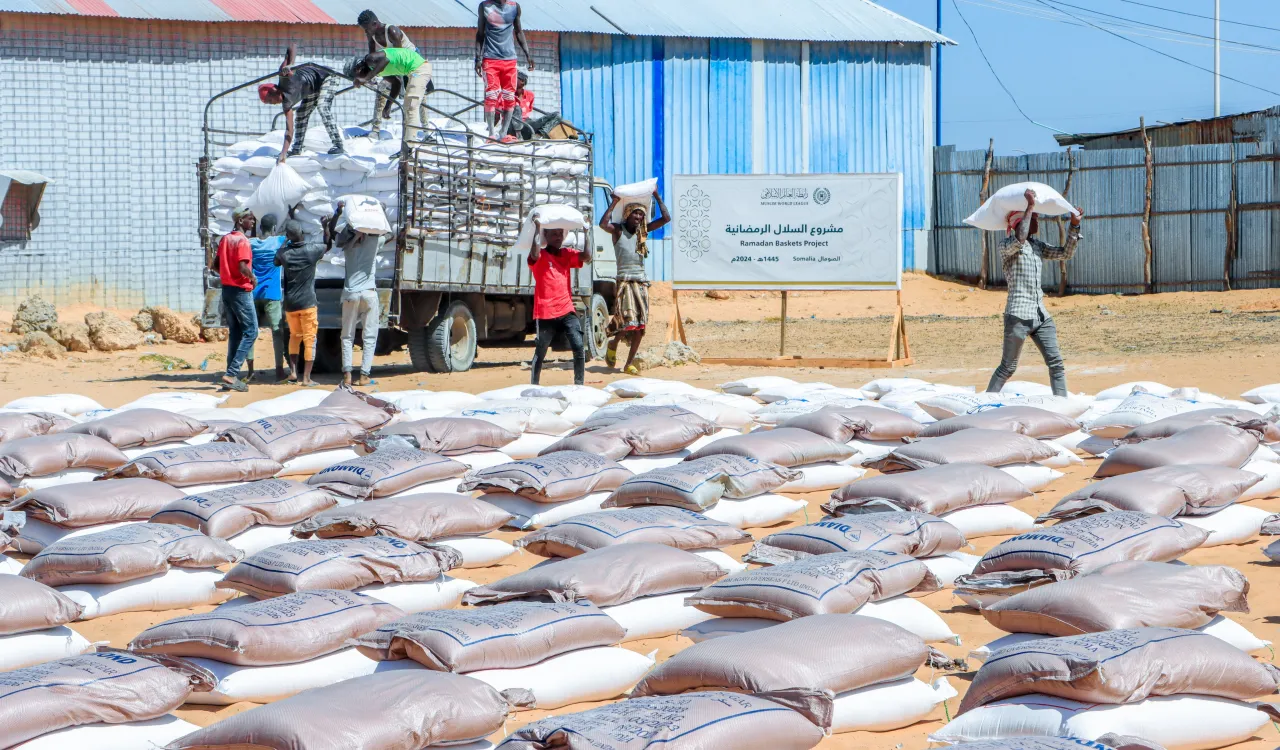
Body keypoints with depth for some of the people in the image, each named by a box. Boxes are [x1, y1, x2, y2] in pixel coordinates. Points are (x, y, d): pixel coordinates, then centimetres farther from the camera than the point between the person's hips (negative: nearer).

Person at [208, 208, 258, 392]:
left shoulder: (225, 239, 11)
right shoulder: (242, 241, -14)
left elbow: (213, 265, 14)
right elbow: (243, 268, -24)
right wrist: (253, 278, -7)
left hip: (227, 288, 8)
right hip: (241, 291, -8)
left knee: (234, 333, 12)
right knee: (251, 331, -4)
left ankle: (231, 376, 11)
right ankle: (232, 374, -12)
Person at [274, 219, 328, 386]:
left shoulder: (283, 252, -4)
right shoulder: (312, 250, -10)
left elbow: (276, 262, 20)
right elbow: (327, 246, 12)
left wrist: (285, 241, 24)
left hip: (290, 303, 3)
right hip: (308, 302, -3)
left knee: (294, 336, 21)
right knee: (309, 339, 2)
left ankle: (293, 372, 11)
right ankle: (306, 378, -1)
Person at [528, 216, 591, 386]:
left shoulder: (567, 254, 12)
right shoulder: (540, 256, -3)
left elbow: (587, 258, -2)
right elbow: (534, 255, -27)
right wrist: (536, 230, -26)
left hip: (567, 311, 4)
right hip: (546, 313, -4)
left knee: (579, 349, -8)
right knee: (540, 352, 6)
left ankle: (579, 385, 0)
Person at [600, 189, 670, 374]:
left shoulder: (643, 231, 12)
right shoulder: (618, 230, -1)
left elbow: (666, 219, 7)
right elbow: (603, 223, -22)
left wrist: (657, 197, 8)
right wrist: (614, 202, -14)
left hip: (642, 282, 5)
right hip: (625, 281, -5)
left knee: (640, 327, 0)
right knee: (628, 321, -16)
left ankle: (630, 364, 6)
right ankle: (613, 345, 14)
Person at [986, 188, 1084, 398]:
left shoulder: (1038, 246, 18)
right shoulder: (1007, 245, -5)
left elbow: (1066, 254, 14)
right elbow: (1020, 238, -26)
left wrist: (1074, 225, 5)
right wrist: (1030, 206, -22)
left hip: (1041, 315, 7)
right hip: (1018, 315, -7)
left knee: (1056, 363, 0)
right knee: (1008, 367, -2)